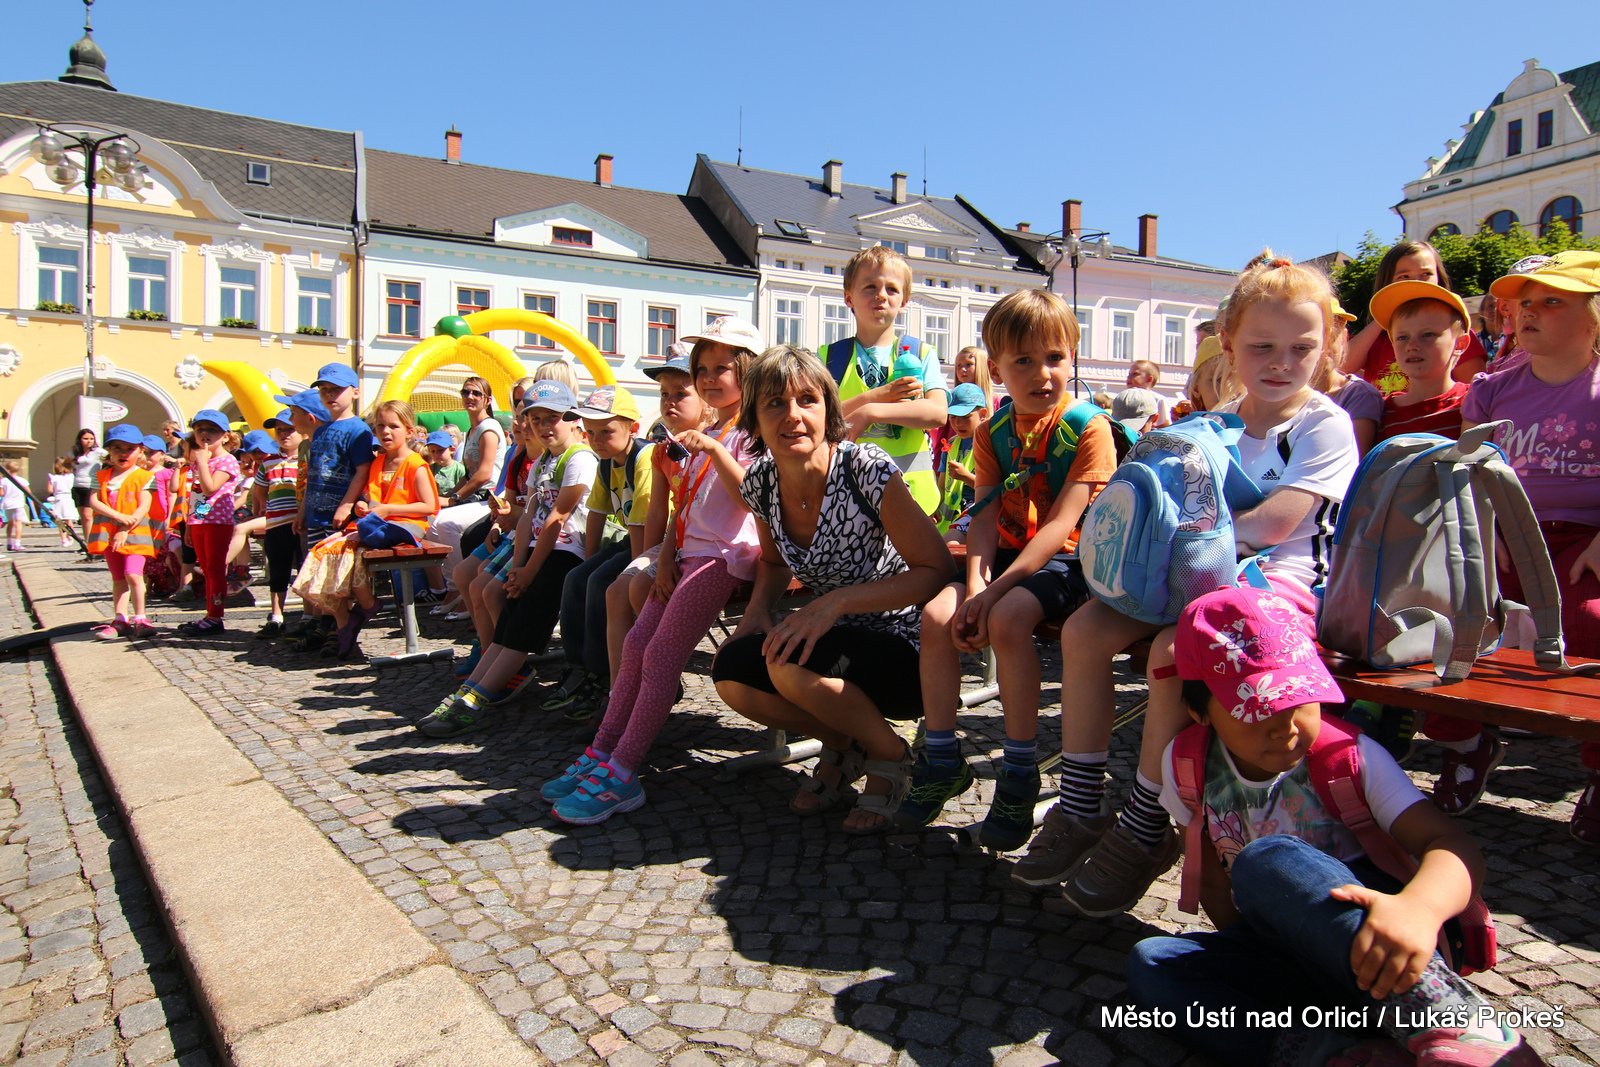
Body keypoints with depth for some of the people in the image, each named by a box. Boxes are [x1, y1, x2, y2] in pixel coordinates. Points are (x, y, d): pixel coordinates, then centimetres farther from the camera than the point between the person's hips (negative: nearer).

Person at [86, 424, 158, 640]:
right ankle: (120, 620, 13)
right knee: (118, 578, 10)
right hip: (108, 533, 5)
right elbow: (94, 501, -1)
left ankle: (139, 619, -8)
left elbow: (144, 507, -10)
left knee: (133, 574, -16)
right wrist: (118, 516, -16)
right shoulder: (103, 476, 10)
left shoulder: (143, 477, -2)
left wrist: (125, 530, -17)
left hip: (134, 533, -5)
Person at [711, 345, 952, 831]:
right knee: (731, 672, -19)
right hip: (832, 640, 6)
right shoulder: (761, 481, -4)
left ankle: (889, 754, 0)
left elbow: (938, 569, -20)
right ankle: (842, 745, 10)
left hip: (902, 649, -6)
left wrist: (837, 601, -29)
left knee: (789, 664, -31)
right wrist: (759, 608, -6)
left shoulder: (866, 470, -22)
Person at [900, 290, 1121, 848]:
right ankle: (942, 760, -3)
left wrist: (995, 590, -26)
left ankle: (1020, 774, -16)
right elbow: (985, 517, -2)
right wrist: (975, 583, -21)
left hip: (1064, 561, -5)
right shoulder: (994, 431, 6)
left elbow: (1061, 524, -19)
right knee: (937, 614, -18)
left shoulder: (1088, 426, -11)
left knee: (1007, 619, -33)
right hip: (1006, 554, 6)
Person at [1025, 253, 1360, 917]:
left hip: (1277, 580, -7)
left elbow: (1274, 522, -19)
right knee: (1083, 630, -12)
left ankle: (1145, 830, -16)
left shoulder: (1326, 424, -6)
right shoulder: (1218, 422, 14)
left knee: (1172, 650, -34)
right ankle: (1081, 808, -5)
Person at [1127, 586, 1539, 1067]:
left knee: (1267, 861, -33)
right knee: (1150, 963, -25)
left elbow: (1455, 847, -20)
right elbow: (1213, 882, 7)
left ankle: (1452, 1026, -39)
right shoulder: (1187, 767, -3)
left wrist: (1419, 906, -42)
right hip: (1286, 959, 4)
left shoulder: (1351, 756, -9)